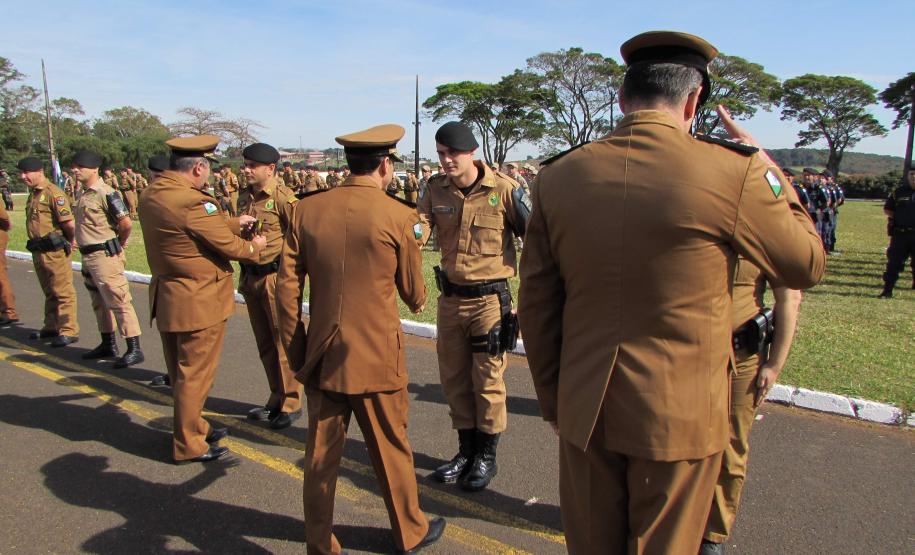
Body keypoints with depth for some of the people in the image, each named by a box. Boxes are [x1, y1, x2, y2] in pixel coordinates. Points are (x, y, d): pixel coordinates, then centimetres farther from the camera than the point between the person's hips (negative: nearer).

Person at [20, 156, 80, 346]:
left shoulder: (53, 193, -15)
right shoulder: (33, 194, 15)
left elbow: (68, 222, -21)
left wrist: (69, 242, -7)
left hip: (54, 251, -10)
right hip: (38, 251, 10)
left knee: (63, 292, -5)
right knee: (49, 292, 18)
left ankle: (69, 331, 0)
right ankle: (51, 327, 29)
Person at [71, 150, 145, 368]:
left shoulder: (105, 193, -16)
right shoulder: (83, 193, 12)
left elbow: (126, 224, -20)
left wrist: (119, 243, -5)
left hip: (105, 256, -10)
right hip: (88, 256, 10)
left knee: (118, 301, -9)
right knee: (99, 303, 17)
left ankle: (134, 350, -5)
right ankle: (108, 344, 29)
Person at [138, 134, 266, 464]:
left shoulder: (151, 195, 6)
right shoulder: (192, 201, -22)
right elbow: (229, 246, -16)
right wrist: (254, 248, 3)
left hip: (165, 297, 9)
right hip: (199, 301, -9)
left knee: (180, 371, 20)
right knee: (195, 374, 3)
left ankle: (193, 427, 37)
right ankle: (188, 445, 16)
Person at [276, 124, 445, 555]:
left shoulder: (307, 209, -1)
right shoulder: (398, 216, -10)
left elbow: (287, 287, 0)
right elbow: (413, 293, -1)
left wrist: (296, 352, 9)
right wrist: (419, 300, 23)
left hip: (322, 356, 3)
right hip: (376, 357, -3)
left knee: (321, 454, 14)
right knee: (391, 449, 15)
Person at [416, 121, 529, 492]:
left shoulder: (503, 189, -11)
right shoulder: (436, 189, 1)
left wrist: (524, 213, -21)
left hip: (490, 298, -5)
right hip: (450, 298, 5)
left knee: (487, 380, 5)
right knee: (454, 377, 14)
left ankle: (487, 456, 25)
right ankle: (467, 450, 33)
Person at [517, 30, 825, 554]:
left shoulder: (558, 175, -4)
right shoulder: (733, 170, -14)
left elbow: (536, 305, 1)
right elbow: (807, 265, 3)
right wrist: (765, 164, 11)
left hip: (584, 410, 3)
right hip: (680, 413, -2)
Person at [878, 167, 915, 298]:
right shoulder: (899, 192, 6)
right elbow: (886, 209, 12)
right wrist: (898, 216, -4)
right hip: (900, 233, 0)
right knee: (893, 262, 2)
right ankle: (887, 290, 7)